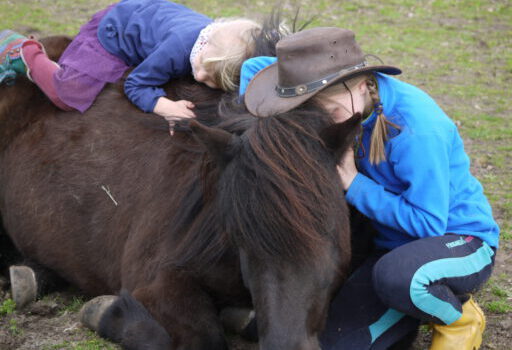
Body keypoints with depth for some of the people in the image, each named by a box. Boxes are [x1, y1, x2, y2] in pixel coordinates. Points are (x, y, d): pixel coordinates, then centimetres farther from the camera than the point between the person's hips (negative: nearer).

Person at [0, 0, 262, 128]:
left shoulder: (226, 42, -28)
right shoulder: (179, 45, -45)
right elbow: (136, 85, -32)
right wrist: (165, 106, -50)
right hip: (113, 32, -7)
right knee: (66, 93, -12)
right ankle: (23, 52, 14)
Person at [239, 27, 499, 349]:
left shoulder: (415, 127, -29)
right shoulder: (345, 94, -7)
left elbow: (428, 223, -26)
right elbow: (255, 66, 5)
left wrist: (355, 185, -24)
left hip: (462, 240, -7)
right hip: (396, 244, 7)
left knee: (394, 276, -40)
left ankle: (461, 317, -5)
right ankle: (430, 299, 16)